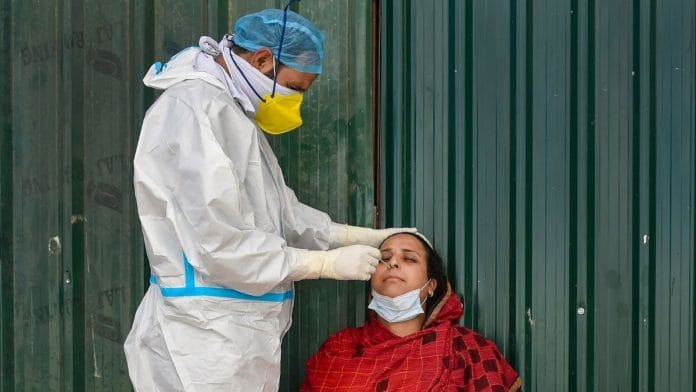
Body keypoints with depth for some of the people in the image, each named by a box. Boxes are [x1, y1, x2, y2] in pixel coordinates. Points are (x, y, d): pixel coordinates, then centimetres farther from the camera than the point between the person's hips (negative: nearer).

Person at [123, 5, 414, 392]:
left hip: (235, 336, 10)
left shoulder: (234, 113, 16)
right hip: (204, 342, -10)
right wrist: (329, 263, -14)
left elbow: (280, 214, 18)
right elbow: (220, 244, -22)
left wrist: (369, 237, 12)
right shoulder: (194, 110, -17)